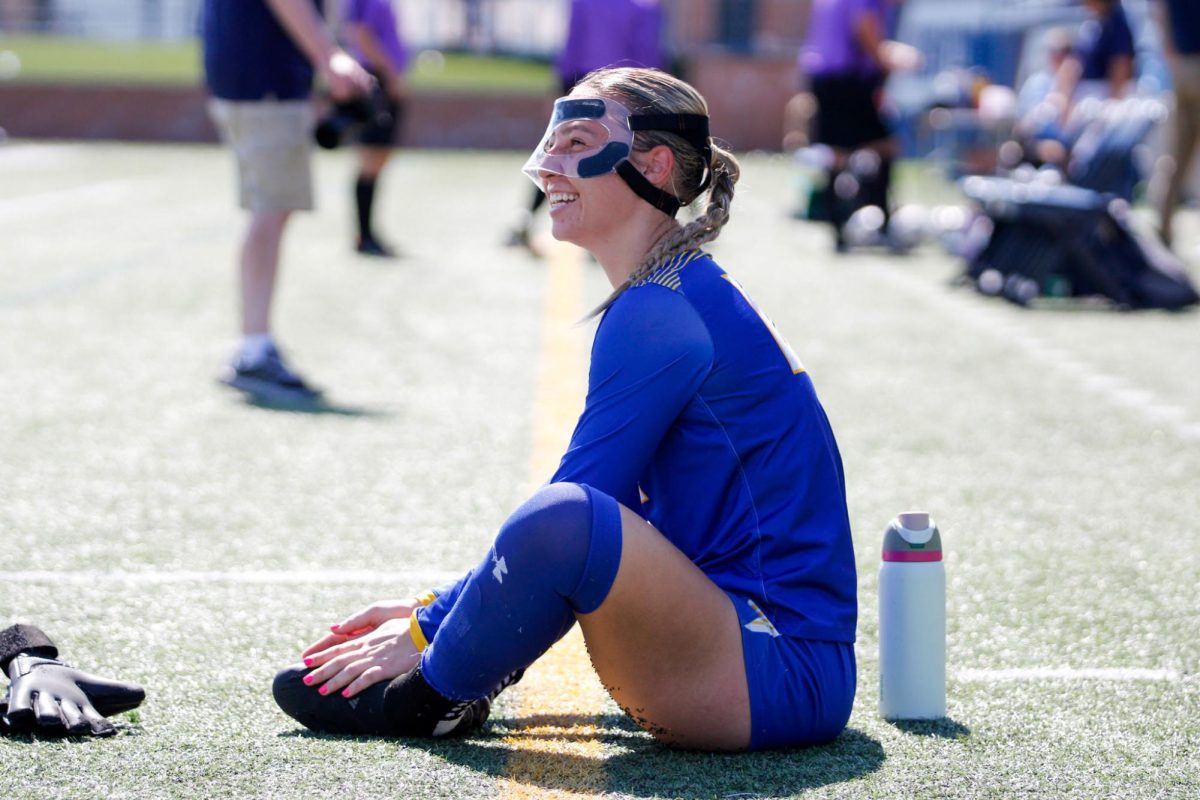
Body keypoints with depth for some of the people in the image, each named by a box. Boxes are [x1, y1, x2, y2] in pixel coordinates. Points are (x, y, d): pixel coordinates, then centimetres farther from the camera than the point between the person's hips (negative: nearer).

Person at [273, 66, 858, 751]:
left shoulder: (660, 313, -14)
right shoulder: (695, 295, 16)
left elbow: (558, 523, -15)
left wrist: (427, 628, -4)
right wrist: (432, 610, 20)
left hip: (785, 675, -11)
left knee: (565, 520, -31)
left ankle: (436, 696, -5)